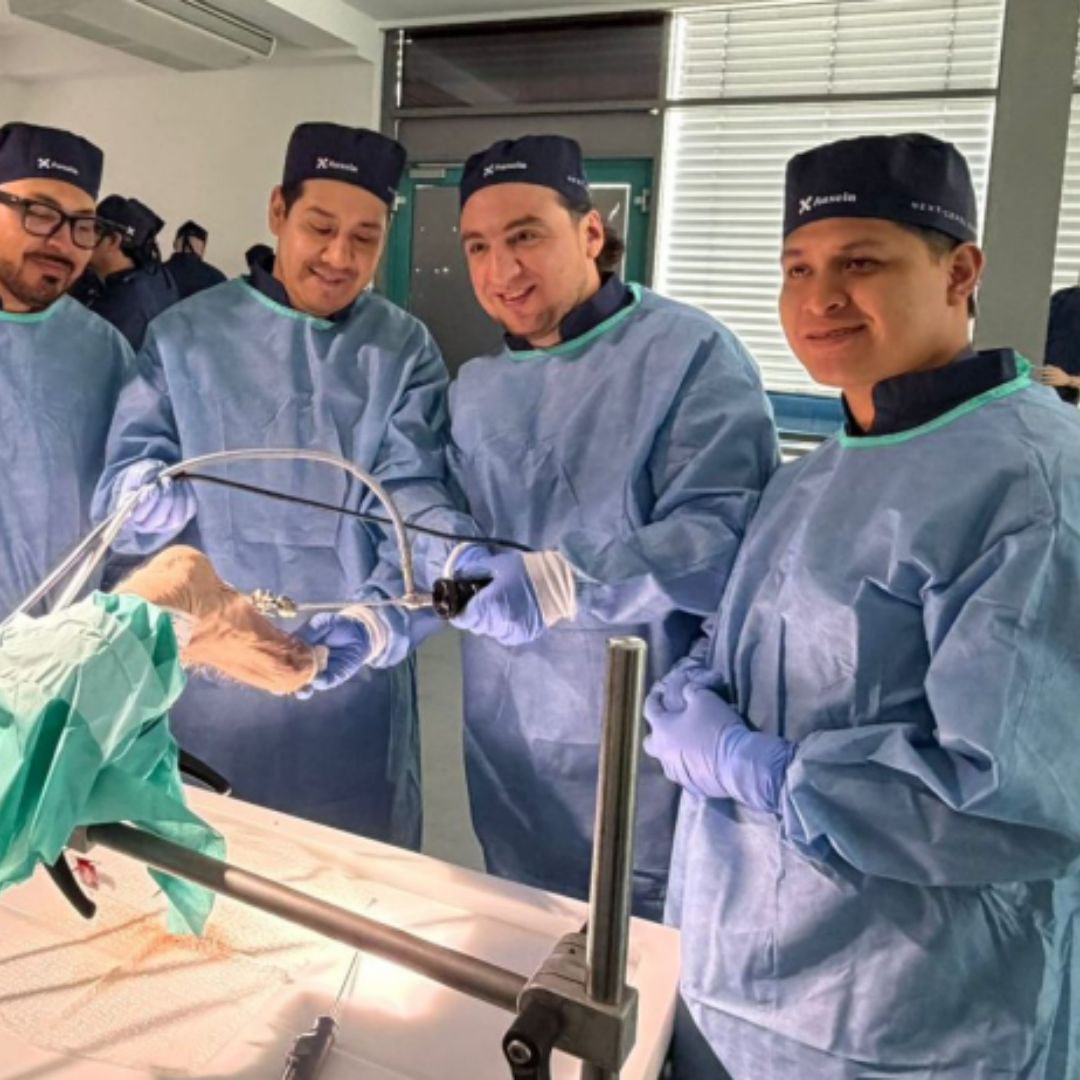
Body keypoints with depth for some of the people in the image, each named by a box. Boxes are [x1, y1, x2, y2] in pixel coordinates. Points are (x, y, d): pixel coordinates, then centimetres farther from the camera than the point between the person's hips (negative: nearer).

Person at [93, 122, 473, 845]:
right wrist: (150, 493, -28)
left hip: (350, 679, 0)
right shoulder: (186, 335, 2)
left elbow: (413, 494, -9)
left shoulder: (406, 351, 1)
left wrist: (380, 617, -28)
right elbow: (129, 466, -3)